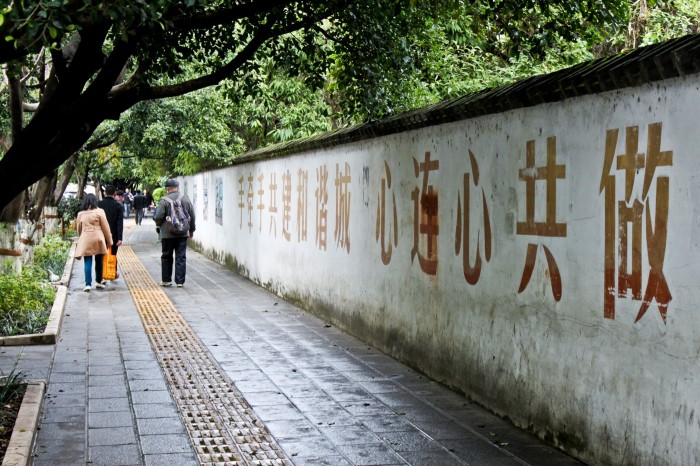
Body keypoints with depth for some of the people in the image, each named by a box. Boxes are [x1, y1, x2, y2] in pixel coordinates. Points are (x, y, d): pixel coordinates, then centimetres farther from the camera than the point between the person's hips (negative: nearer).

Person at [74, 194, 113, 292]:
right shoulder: (99, 212, -2)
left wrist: (80, 239, 31)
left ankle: (88, 284, -7)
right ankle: (98, 282, 21)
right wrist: (109, 241, 7)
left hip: (85, 239, 2)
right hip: (98, 238, -2)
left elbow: (79, 229, 17)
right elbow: (105, 227, -1)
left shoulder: (80, 214, 7)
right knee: (99, 261, 11)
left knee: (88, 262, 1)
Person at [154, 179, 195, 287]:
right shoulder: (186, 199, 2)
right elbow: (192, 216, 7)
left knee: (166, 257, 11)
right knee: (181, 257, 4)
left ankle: (166, 280, 16)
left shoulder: (164, 200, -10)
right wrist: (191, 229, 20)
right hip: (182, 233, 2)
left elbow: (158, 217, -11)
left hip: (168, 233, -2)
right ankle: (180, 281, 3)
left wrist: (159, 225, 11)